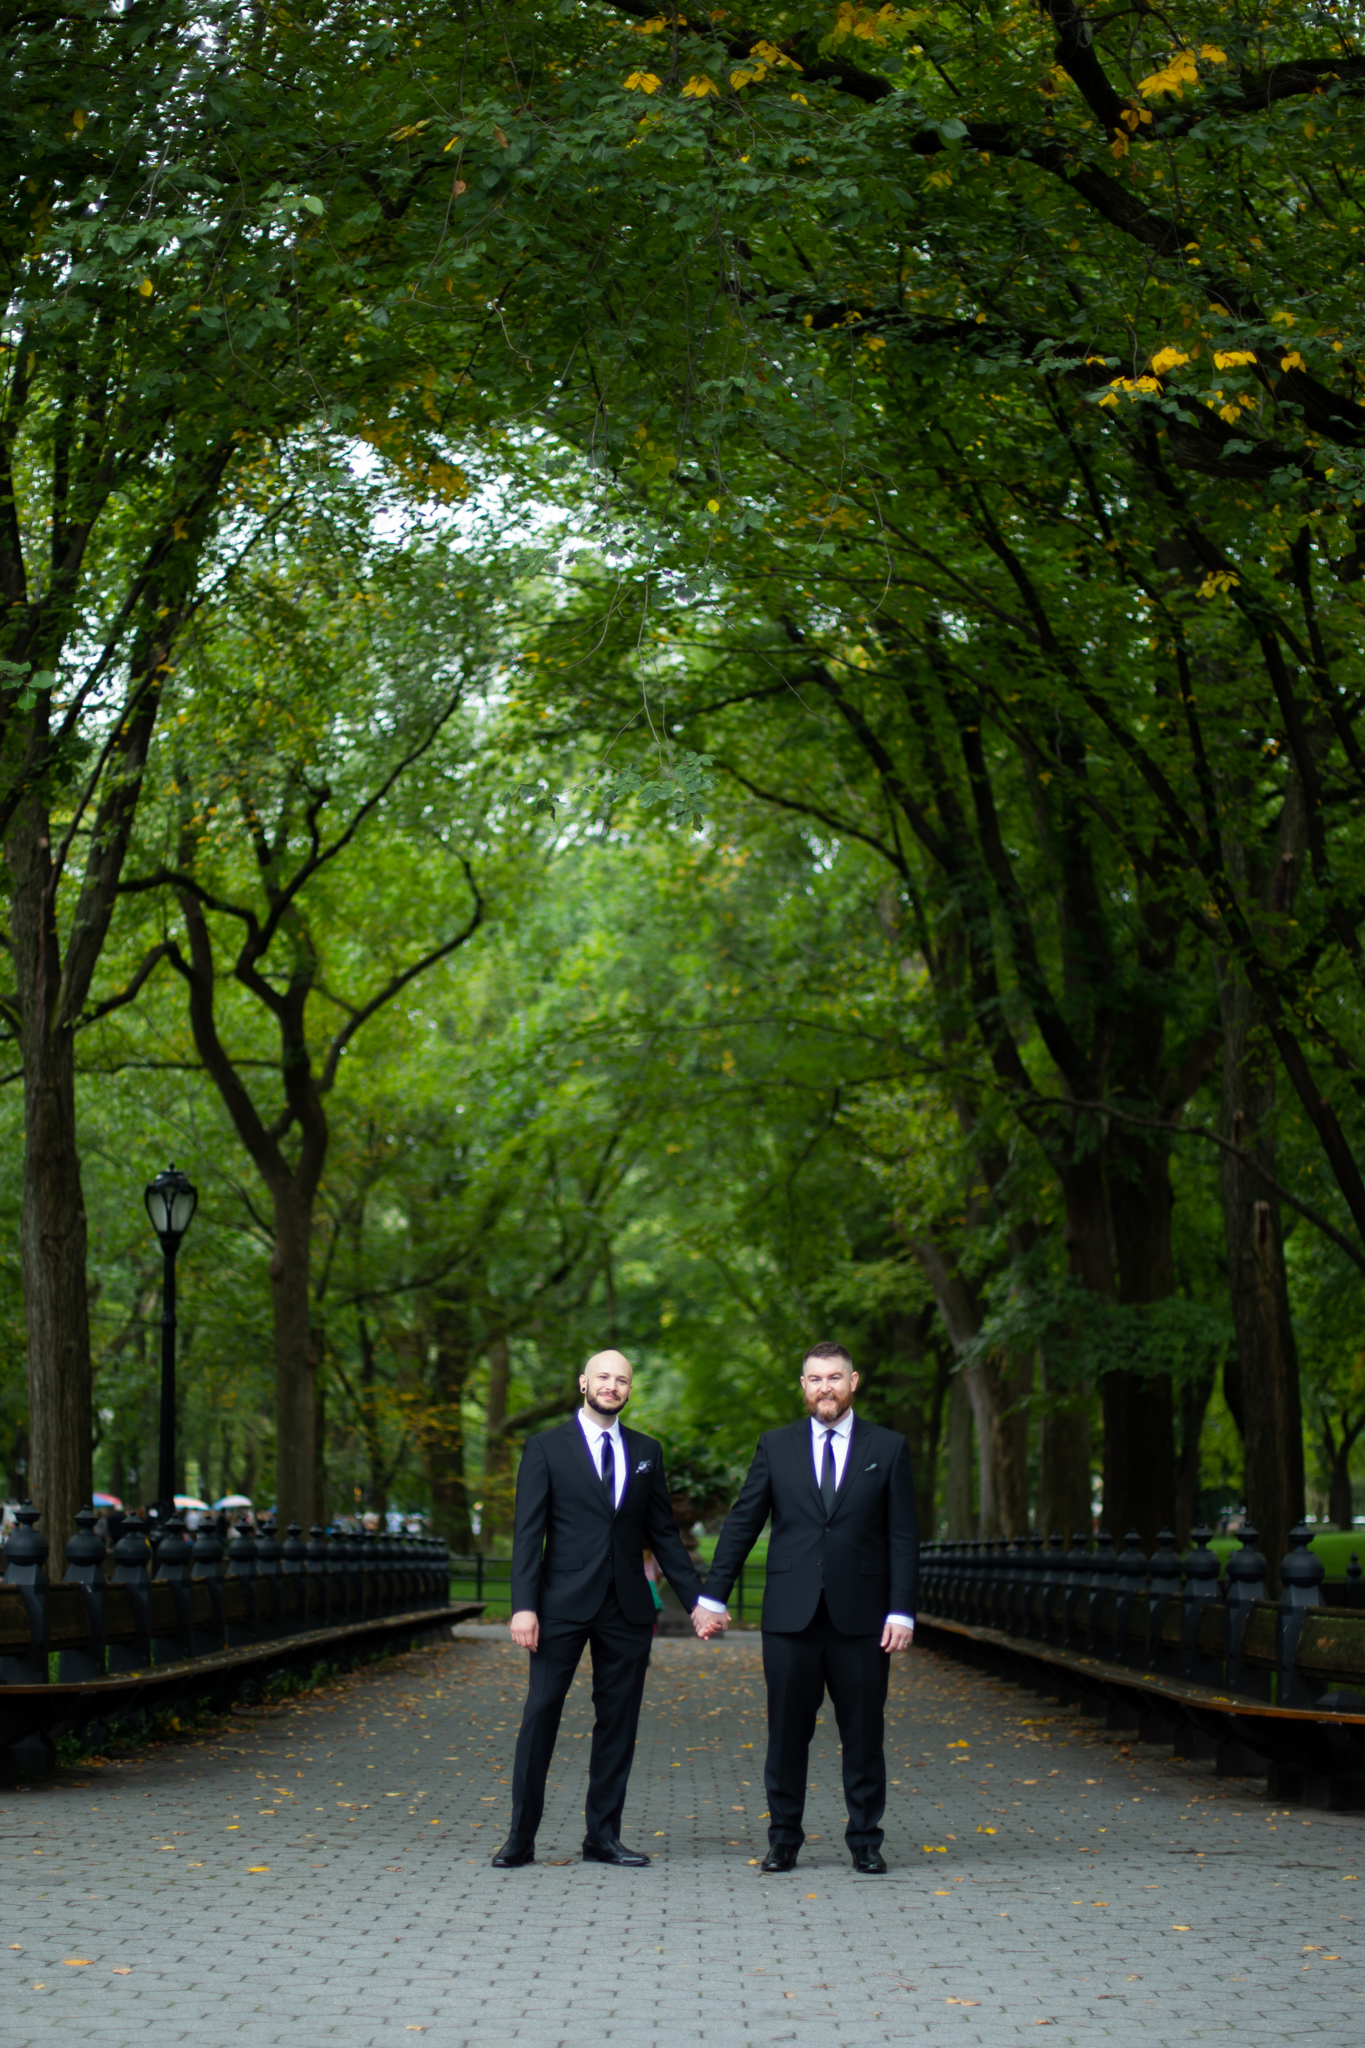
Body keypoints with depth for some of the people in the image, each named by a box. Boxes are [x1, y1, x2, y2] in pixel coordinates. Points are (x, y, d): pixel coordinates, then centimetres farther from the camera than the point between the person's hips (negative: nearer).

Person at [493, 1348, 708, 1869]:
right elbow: (528, 1533, -3)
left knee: (618, 1720, 5)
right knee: (541, 1713, -3)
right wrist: (524, 1606, -12)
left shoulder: (646, 1452, 13)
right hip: (563, 1605, -3)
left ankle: (603, 1836, 13)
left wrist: (696, 1598, 9)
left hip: (627, 1607, 4)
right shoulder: (546, 1449, 2)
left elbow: (663, 1532, 15)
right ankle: (521, 1837, 3)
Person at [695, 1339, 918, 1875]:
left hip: (859, 1614, -1)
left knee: (863, 1734, 4)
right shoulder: (775, 1447, 8)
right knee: (787, 1732, 4)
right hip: (790, 1614, 1)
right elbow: (741, 1524, 9)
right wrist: (713, 1596, 5)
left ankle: (865, 1841, 14)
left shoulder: (888, 1449, 6)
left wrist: (901, 1611, -4)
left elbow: (903, 1537, 4)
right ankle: (783, 1840, 14)